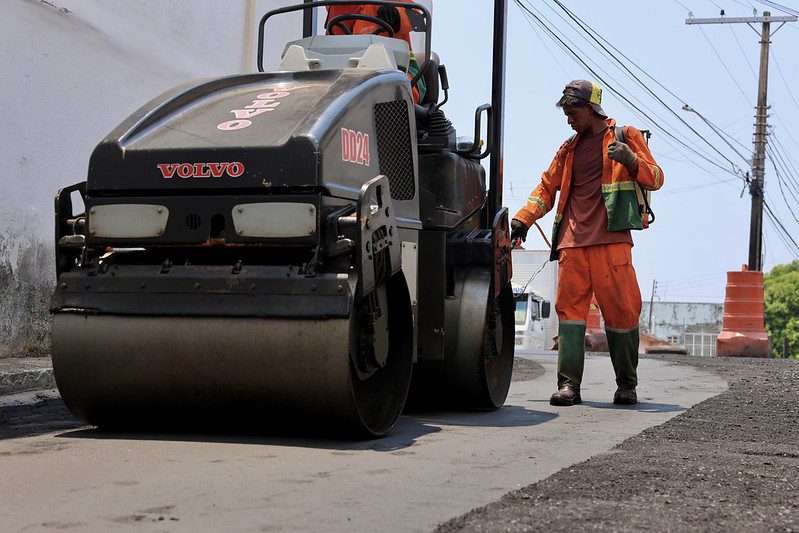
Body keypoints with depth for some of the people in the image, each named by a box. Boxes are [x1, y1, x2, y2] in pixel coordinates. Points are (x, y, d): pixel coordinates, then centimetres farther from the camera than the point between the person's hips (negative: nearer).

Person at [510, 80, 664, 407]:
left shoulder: (625, 136, 11)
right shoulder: (569, 149, 25)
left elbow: (655, 179, 5)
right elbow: (547, 187, 27)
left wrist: (630, 160, -15)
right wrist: (522, 219, 14)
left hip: (610, 237, -4)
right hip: (572, 239, 4)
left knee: (620, 308, -5)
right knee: (570, 306, -7)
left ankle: (626, 386, 6)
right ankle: (568, 384, -10)